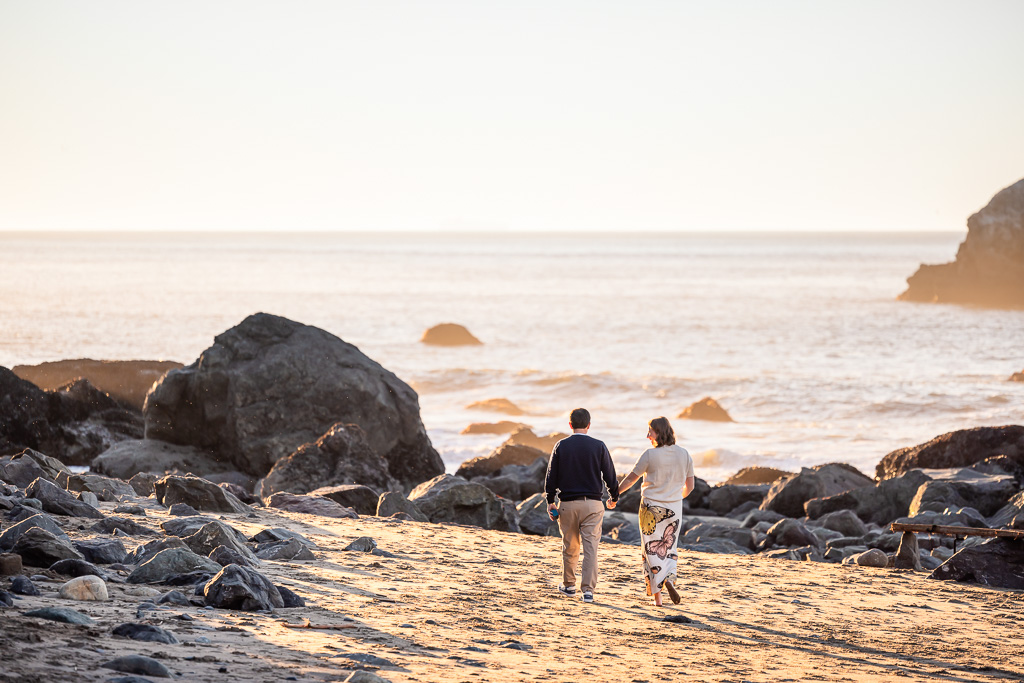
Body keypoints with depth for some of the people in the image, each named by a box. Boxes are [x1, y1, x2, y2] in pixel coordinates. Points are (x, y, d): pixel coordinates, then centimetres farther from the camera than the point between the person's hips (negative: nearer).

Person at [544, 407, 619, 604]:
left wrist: (550, 501, 10)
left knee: (570, 547, 15)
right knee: (591, 547, -3)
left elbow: (551, 476, 2)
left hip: (568, 504, 1)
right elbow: (610, 475, 2)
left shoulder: (561, 446, 0)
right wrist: (614, 497, 18)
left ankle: (569, 585, 28)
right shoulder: (599, 447, -2)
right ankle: (588, 590, -11)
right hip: (592, 503, -1)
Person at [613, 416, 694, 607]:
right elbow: (689, 486, 6)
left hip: (651, 509, -3)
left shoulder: (649, 455, -13)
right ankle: (670, 578, -11)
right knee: (669, 549, 18)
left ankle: (657, 596, 6)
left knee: (652, 551, 7)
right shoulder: (684, 455, -1)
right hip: (674, 509, 3)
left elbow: (630, 479, -4)